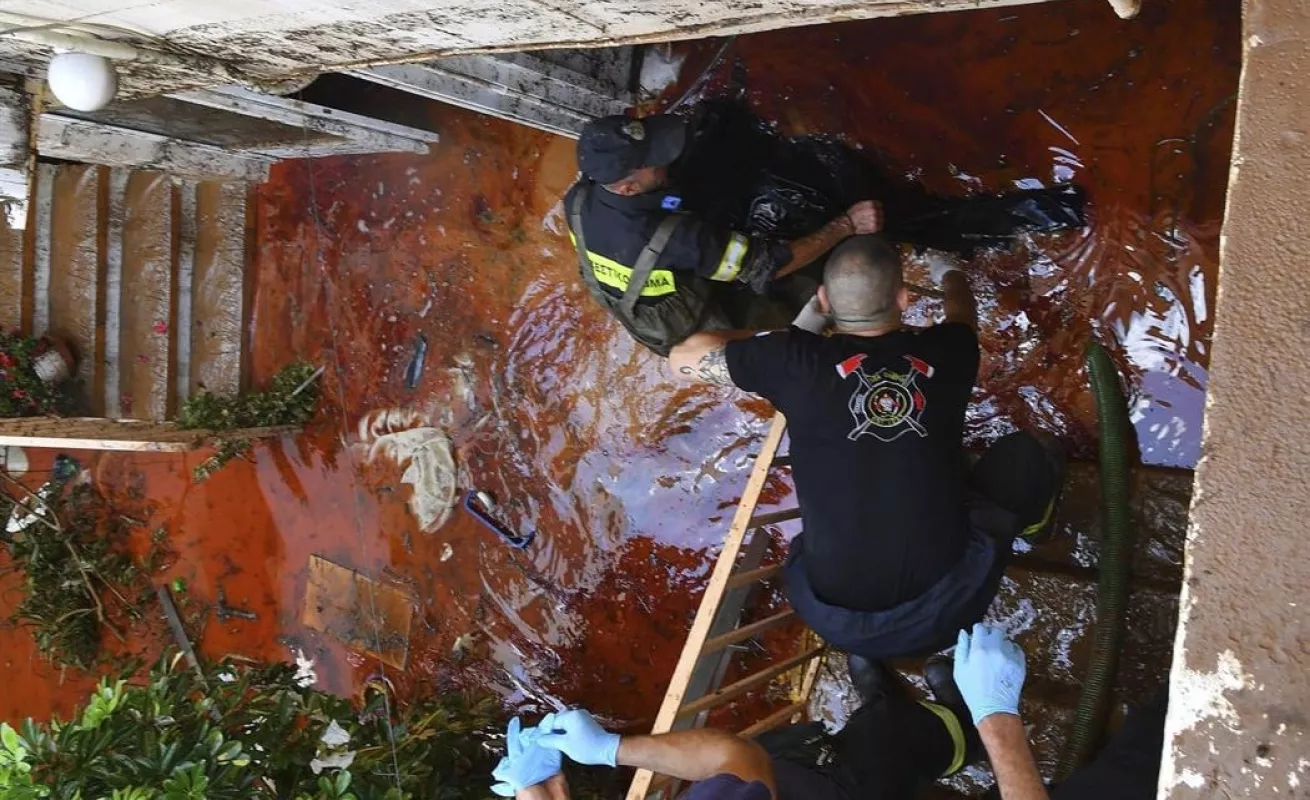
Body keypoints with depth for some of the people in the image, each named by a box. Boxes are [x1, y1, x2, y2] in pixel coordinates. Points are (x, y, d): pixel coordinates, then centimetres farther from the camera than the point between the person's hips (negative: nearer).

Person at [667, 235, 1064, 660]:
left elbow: (684, 357, 6)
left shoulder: (798, 361, -9)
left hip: (837, 621, -1)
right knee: (1024, 455, 18)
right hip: (944, 607, 1)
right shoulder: (943, 351, -3)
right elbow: (963, 313, 24)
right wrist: (949, 274, 47)